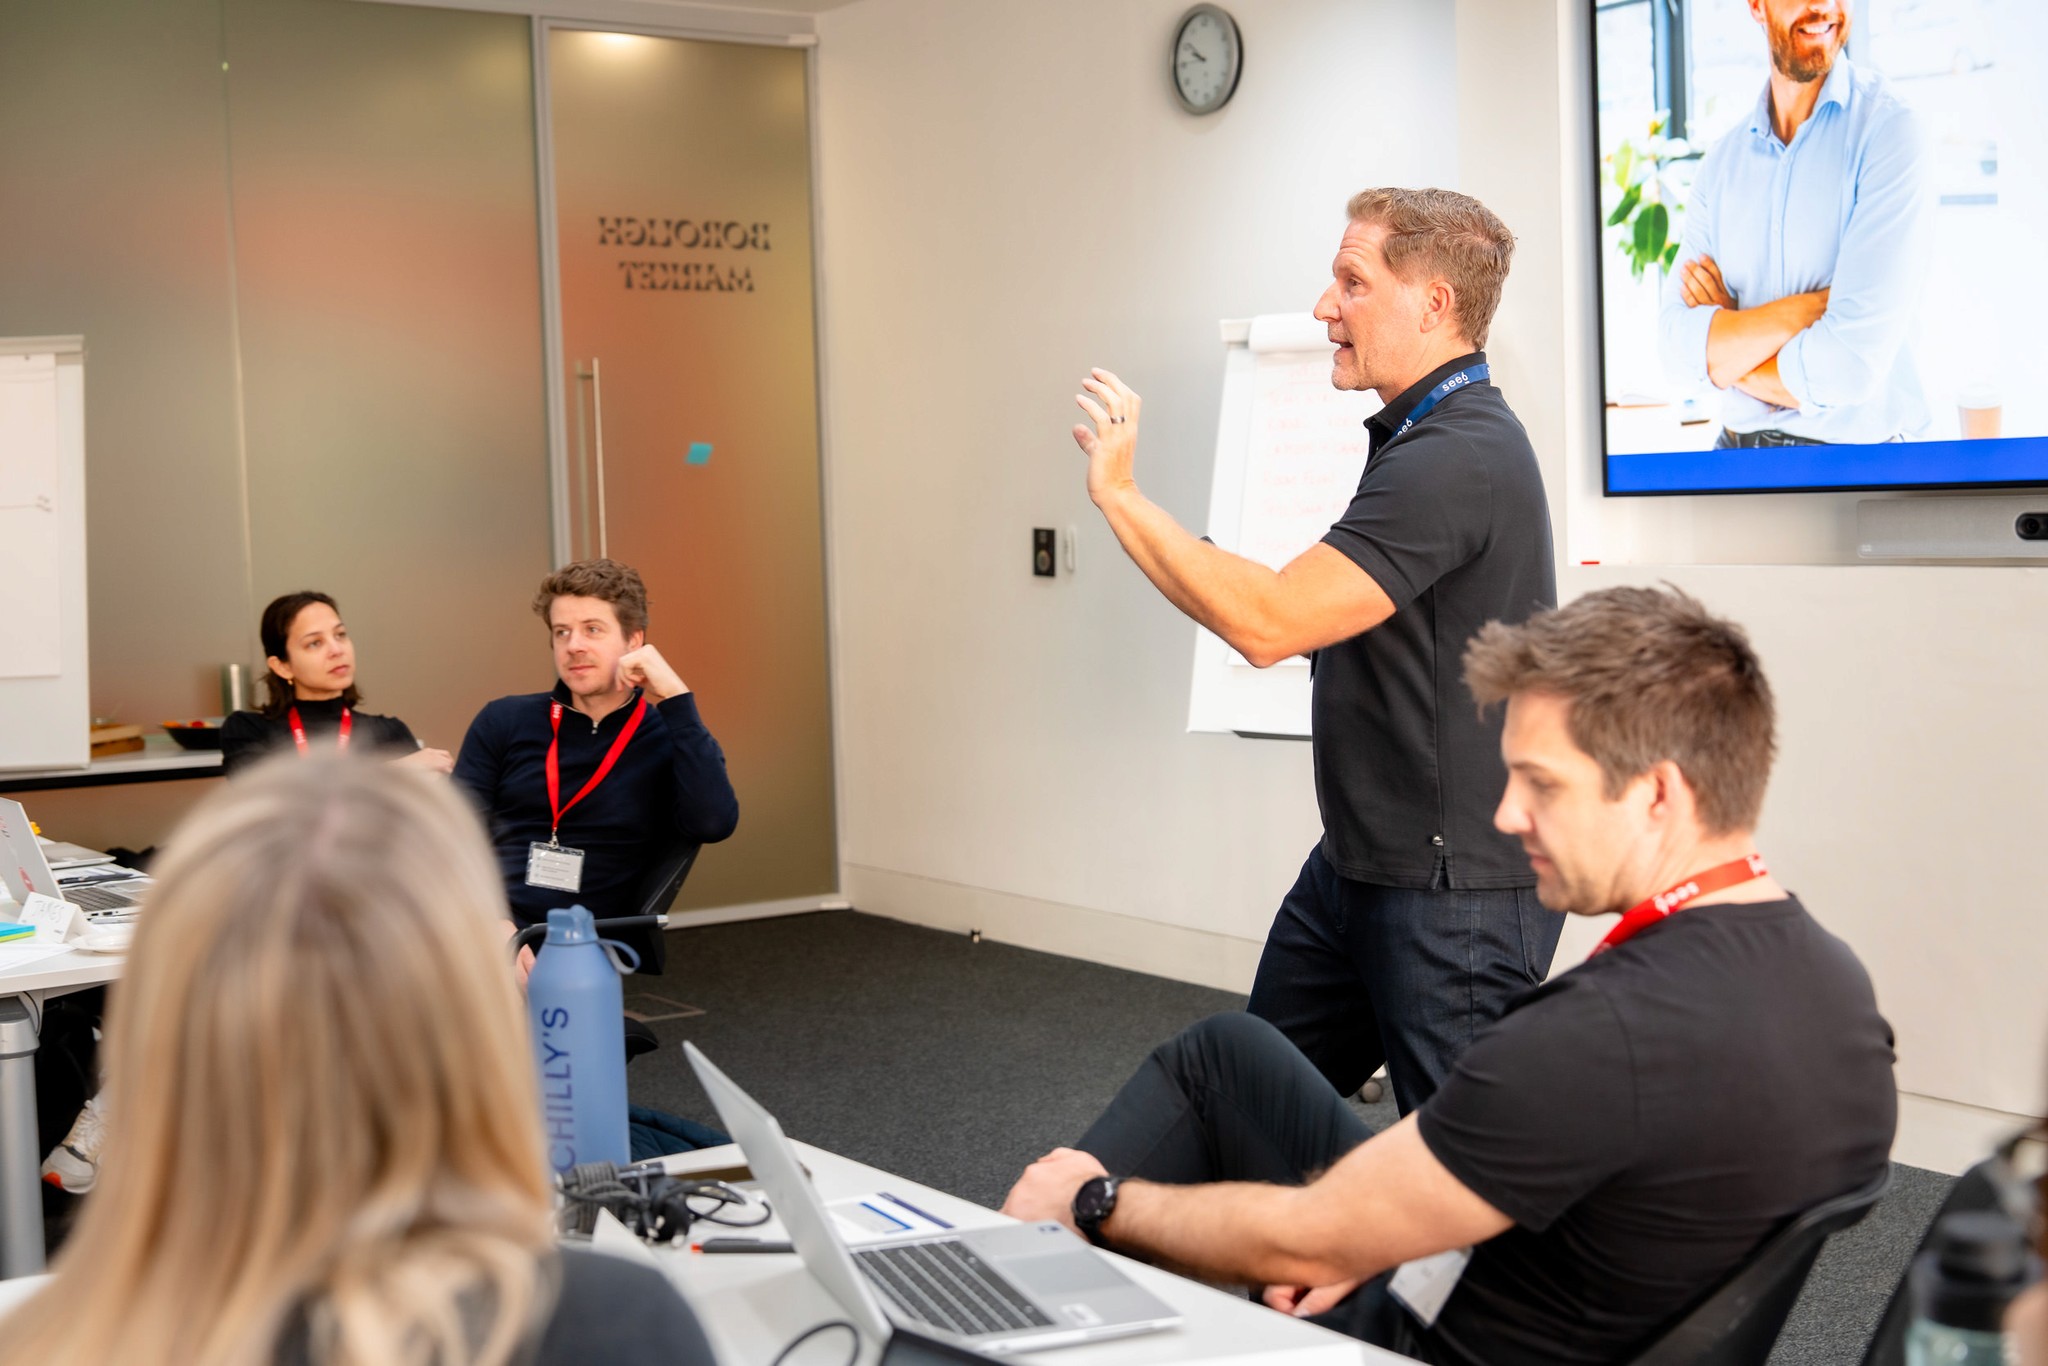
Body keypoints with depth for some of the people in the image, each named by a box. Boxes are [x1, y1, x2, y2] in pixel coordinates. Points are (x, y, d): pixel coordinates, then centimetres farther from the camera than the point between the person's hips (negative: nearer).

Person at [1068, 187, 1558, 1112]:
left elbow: (1268, 622, -27)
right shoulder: (1423, 438, 14)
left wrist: (1119, 493, -19)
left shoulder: (1458, 458, -21)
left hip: (1452, 892, -11)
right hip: (1354, 863, 11)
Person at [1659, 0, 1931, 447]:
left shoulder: (1889, 132, -10)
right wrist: (1805, 308, -18)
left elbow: (1852, 364, -19)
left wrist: (1725, 356, -5)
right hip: (1738, 454, 4)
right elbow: (1678, 349, -5)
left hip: (1861, 457, -4)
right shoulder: (1721, 161, 5)